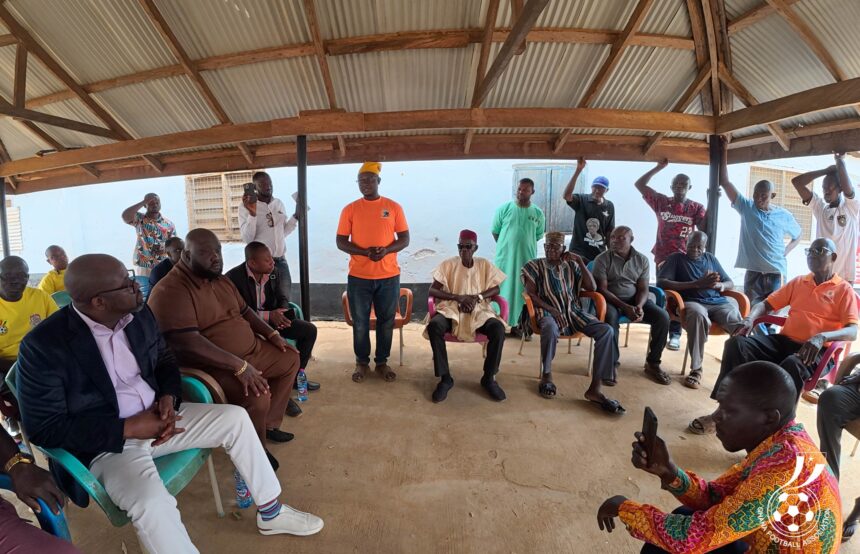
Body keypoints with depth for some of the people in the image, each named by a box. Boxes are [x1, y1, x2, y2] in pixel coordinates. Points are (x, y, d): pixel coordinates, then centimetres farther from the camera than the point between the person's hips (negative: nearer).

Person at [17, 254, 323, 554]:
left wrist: (168, 397, -9)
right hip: (105, 444, -6)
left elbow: (164, 360, 12)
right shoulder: (43, 346, -20)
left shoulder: (139, 314, -3)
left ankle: (271, 512, 13)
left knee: (235, 418, -3)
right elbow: (45, 428, -17)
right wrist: (128, 428, -22)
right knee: (152, 502, -34)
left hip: (156, 417, 6)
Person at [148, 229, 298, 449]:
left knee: (290, 359, 12)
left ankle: (269, 423, 21)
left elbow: (244, 311, 20)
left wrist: (271, 334, 5)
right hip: (211, 365, -10)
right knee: (257, 397, -30)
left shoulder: (221, 280, 10)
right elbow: (188, 343, -30)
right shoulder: (170, 291, -20)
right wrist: (238, 366, -33)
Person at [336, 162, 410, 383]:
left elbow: (404, 239, 3)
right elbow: (341, 242, 1)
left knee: (386, 321, 9)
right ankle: (362, 362, 24)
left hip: (389, 276, 0)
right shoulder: (350, 209, 2)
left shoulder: (394, 207, 3)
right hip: (358, 276, 0)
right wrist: (364, 252, -17)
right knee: (360, 322, 7)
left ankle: (382, 362, 25)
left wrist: (386, 250, -17)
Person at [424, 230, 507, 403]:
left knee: (498, 328, -30)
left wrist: (477, 297, -12)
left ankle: (489, 378, -10)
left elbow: (495, 289, 8)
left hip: (479, 310, 1)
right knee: (434, 326, -34)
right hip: (451, 309, -1)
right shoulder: (448, 264, 4)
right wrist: (459, 298, -14)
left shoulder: (485, 264, 10)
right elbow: (432, 290, -3)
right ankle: (445, 378, -19)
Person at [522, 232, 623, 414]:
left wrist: (580, 261, 2)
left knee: (606, 330, -23)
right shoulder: (535, 266, 8)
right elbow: (531, 294, -3)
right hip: (548, 311, -4)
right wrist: (551, 308, -16)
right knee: (550, 328, -42)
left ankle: (594, 389, -23)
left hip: (574, 312, 4)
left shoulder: (571, 266, 18)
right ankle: (546, 375, -14)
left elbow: (592, 287, 8)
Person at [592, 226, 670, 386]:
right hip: (610, 300, -4)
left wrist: (639, 306, -20)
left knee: (662, 316, -19)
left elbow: (643, 289, 2)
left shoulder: (641, 259, 4)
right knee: (610, 317, -37)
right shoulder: (602, 259, -6)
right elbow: (602, 289, -12)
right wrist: (625, 307, -23)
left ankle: (652, 363, -3)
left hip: (635, 300, 4)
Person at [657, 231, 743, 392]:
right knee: (698, 314, -40)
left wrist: (719, 285, -3)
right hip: (692, 302, -4)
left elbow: (730, 283, 24)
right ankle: (696, 369, -30)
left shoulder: (711, 258, 25)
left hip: (718, 302, 5)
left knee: (739, 324, -29)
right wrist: (696, 284, -11)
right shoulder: (676, 258, 10)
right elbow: (661, 282, -6)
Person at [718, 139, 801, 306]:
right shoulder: (746, 208, 1)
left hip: (776, 273, 0)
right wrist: (724, 151, -5)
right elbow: (724, 182, -3)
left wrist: (784, 252, 4)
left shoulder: (784, 215, 5)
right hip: (753, 272, 0)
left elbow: (798, 236, 23)